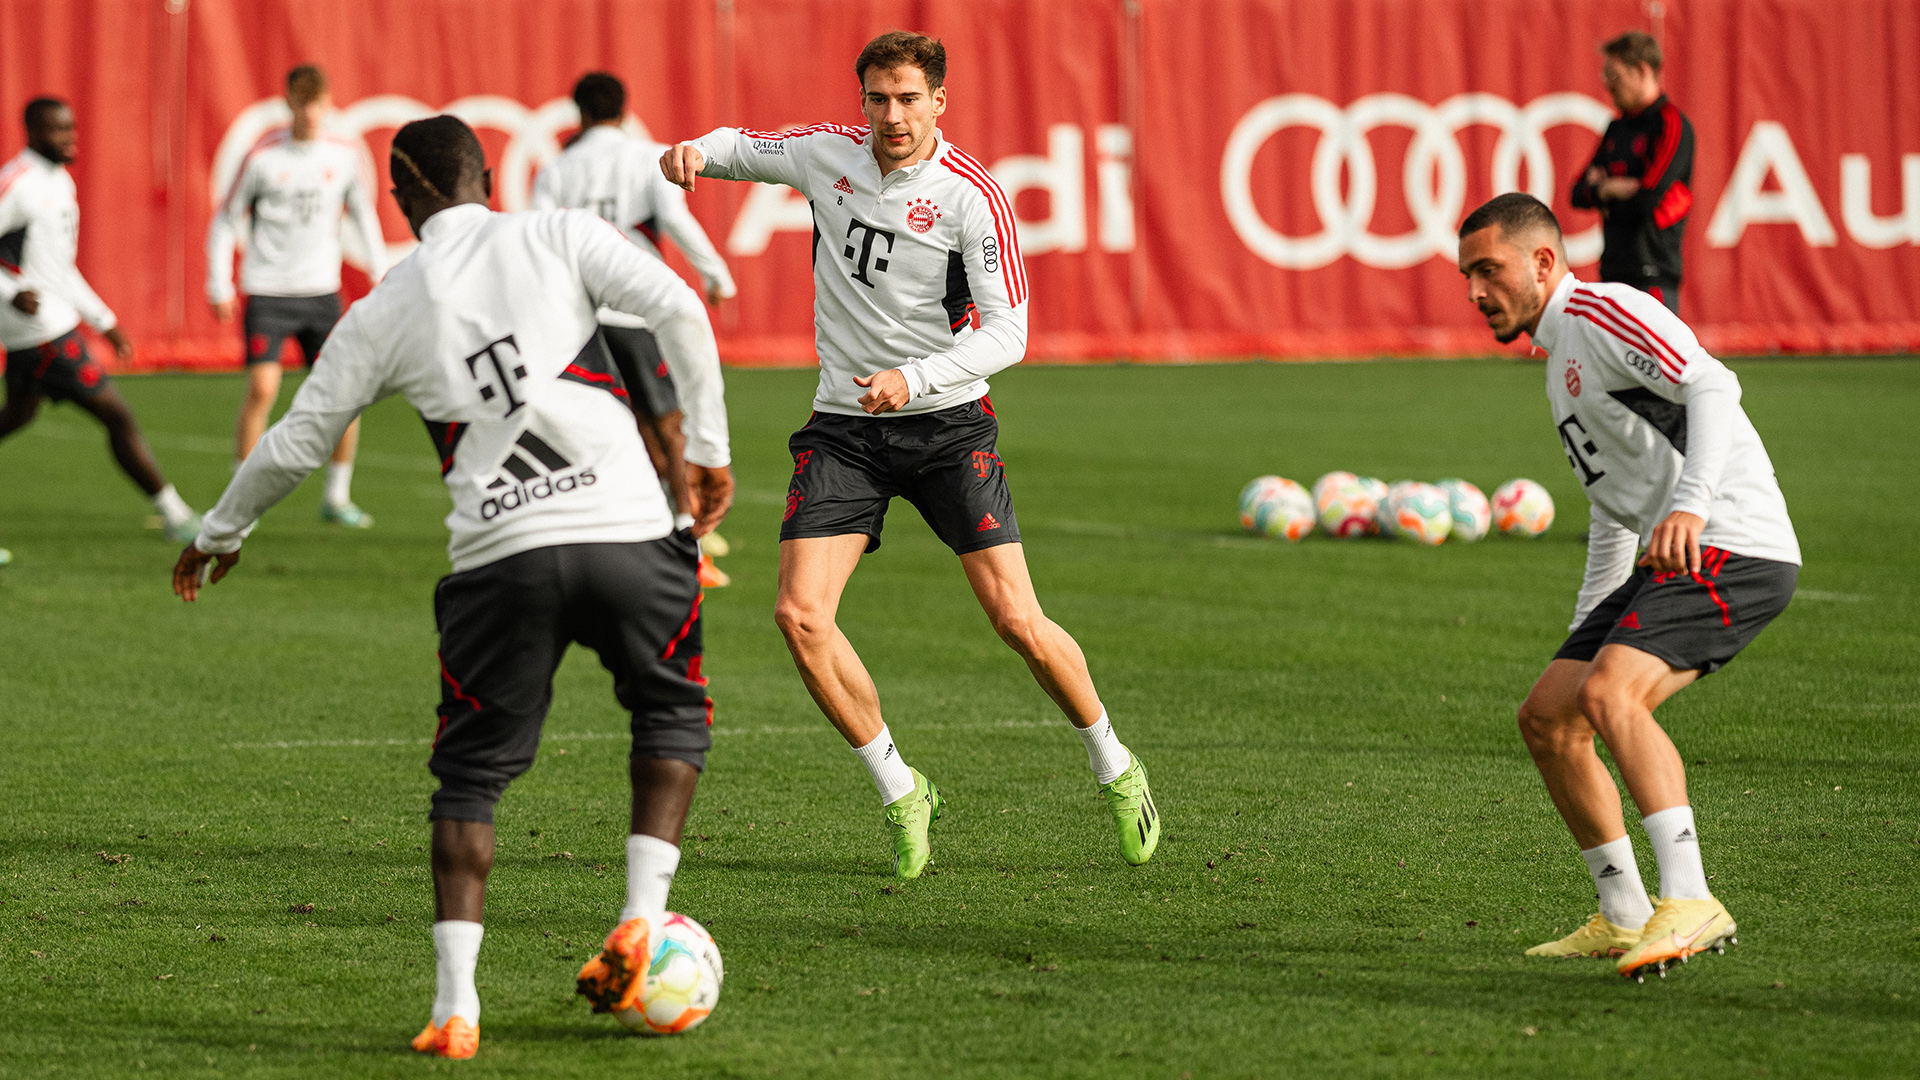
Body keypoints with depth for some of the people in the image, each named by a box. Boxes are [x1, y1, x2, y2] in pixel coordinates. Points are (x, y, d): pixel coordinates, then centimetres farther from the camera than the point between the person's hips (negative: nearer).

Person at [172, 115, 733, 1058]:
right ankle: (642, 918, 9)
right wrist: (709, 448, 4)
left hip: (500, 557, 0)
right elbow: (679, 310, -4)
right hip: (626, 530, 0)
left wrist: (218, 537, 34)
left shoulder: (383, 313, 12)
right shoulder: (559, 238, 9)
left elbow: (294, 445, 18)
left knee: (470, 778, 13)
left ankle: (455, 1006, 1)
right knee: (671, 715, 25)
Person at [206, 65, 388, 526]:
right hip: (267, 292, -3)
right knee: (262, 388, -14)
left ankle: (336, 497, 12)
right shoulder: (262, 157, -8)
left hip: (321, 291, 3)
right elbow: (226, 220, 0)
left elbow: (364, 215, 16)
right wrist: (219, 287, -4)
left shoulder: (344, 155, 1)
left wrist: (381, 276, 9)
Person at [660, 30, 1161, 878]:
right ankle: (900, 793, 3)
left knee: (1016, 619, -8)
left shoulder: (973, 197, -13)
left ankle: (1114, 768, 17)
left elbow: (1005, 332, -16)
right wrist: (699, 151, -6)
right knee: (800, 615, -13)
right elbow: (745, 147, 18)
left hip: (947, 423, -3)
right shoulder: (827, 153, -1)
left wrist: (913, 378, -30)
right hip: (843, 427, 3)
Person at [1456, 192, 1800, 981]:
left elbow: (1711, 385, -22)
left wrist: (1691, 502, -36)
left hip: (1732, 548, -10)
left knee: (1610, 694, -28)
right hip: (1671, 560, 10)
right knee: (1546, 716, 9)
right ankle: (1624, 919, 16)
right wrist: (1584, 633, 30)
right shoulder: (1560, 358, 24)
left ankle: (1690, 902, -32)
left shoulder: (1602, 311, -7)